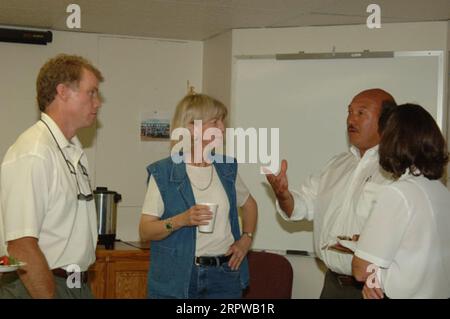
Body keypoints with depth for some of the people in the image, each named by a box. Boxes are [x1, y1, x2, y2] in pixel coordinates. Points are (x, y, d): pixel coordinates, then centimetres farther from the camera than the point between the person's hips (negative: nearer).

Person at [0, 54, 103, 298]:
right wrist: (51, 296, -22)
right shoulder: (32, 154, -19)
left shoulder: (74, 152, 10)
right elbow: (22, 246, -24)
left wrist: (81, 284, 13)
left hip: (78, 286, 8)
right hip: (37, 288, -8)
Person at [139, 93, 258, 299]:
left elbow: (249, 204, 25)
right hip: (176, 278, -3)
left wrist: (246, 239, 11)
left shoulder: (227, 169, 7)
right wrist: (181, 220, -22)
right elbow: (145, 231, -8)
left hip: (224, 276, 4)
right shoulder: (163, 173, -6)